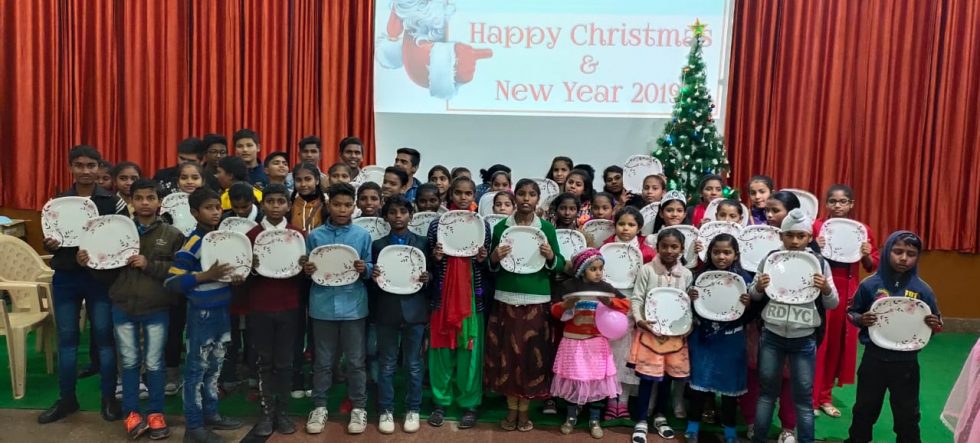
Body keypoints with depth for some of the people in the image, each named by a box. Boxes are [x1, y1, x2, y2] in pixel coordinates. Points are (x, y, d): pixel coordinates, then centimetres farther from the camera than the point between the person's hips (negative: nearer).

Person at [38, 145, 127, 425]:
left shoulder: (112, 201, -2)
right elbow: (48, 240, 10)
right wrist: (50, 244, -13)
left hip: (100, 276, -2)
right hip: (65, 277, 3)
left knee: (104, 337, 2)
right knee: (66, 338, 9)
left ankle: (109, 398, 14)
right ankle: (66, 398, 21)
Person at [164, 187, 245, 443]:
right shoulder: (192, 243, -14)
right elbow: (171, 281, -17)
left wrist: (236, 277, 1)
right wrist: (206, 276, -24)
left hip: (222, 310, 7)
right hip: (201, 313, -7)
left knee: (215, 367, 17)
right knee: (196, 368, 1)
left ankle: (211, 414, 30)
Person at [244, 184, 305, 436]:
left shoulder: (297, 234, 3)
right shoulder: (252, 234, 2)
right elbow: (245, 275, 3)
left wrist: (304, 267, -16)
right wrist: (253, 268, -18)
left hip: (289, 308, 0)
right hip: (259, 309, 0)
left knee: (284, 362, 7)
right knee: (263, 363, 6)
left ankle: (283, 413, 17)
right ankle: (266, 413, 15)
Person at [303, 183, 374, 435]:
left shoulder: (363, 235, 0)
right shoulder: (315, 236, 2)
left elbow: (371, 269, 4)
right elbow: (308, 268, 8)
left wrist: (364, 269, -16)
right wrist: (307, 270, -13)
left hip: (353, 305, -1)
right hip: (323, 305, 1)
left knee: (355, 361, 8)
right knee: (323, 360, 12)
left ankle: (359, 407, 21)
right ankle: (319, 406, 26)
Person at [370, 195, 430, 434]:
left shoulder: (423, 242, 3)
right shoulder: (378, 245, 6)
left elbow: (430, 274, 5)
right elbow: (373, 283, 7)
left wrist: (426, 279, -16)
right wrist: (373, 277, -15)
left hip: (414, 310, -1)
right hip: (387, 311, 1)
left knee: (413, 365, 8)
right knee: (387, 365, 9)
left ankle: (413, 410, 21)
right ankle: (386, 410, 21)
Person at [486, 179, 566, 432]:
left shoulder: (547, 228, 2)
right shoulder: (501, 227, 4)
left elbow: (560, 266, 4)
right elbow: (491, 268, 9)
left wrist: (551, 256, -16)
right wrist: (494, 258, -12)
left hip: (536, 302, -1)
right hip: (506, 300, 1)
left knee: (532, 356, 2)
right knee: (507, 354, 4)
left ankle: (524, 411, 18)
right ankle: (512, 410, 19)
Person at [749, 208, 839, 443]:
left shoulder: (819, 262, -5)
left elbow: (832, 304, 0)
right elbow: (753, 295, 7)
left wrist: (826, 289, -21)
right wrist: (758, 287, -16)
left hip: (804, 340, -1)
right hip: (771, 336, 1)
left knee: (803, 397, 8)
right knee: (766, 391, 14)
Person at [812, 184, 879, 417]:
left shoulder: (863, 230, 4)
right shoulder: (816, 227, -2)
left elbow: (871, 267, 9)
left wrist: (866, 255, -11)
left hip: (847, 291, 3)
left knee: (839, 343, 8)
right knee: (816, 342, -3)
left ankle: (824, 396, 22)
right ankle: (810, 398, 9)